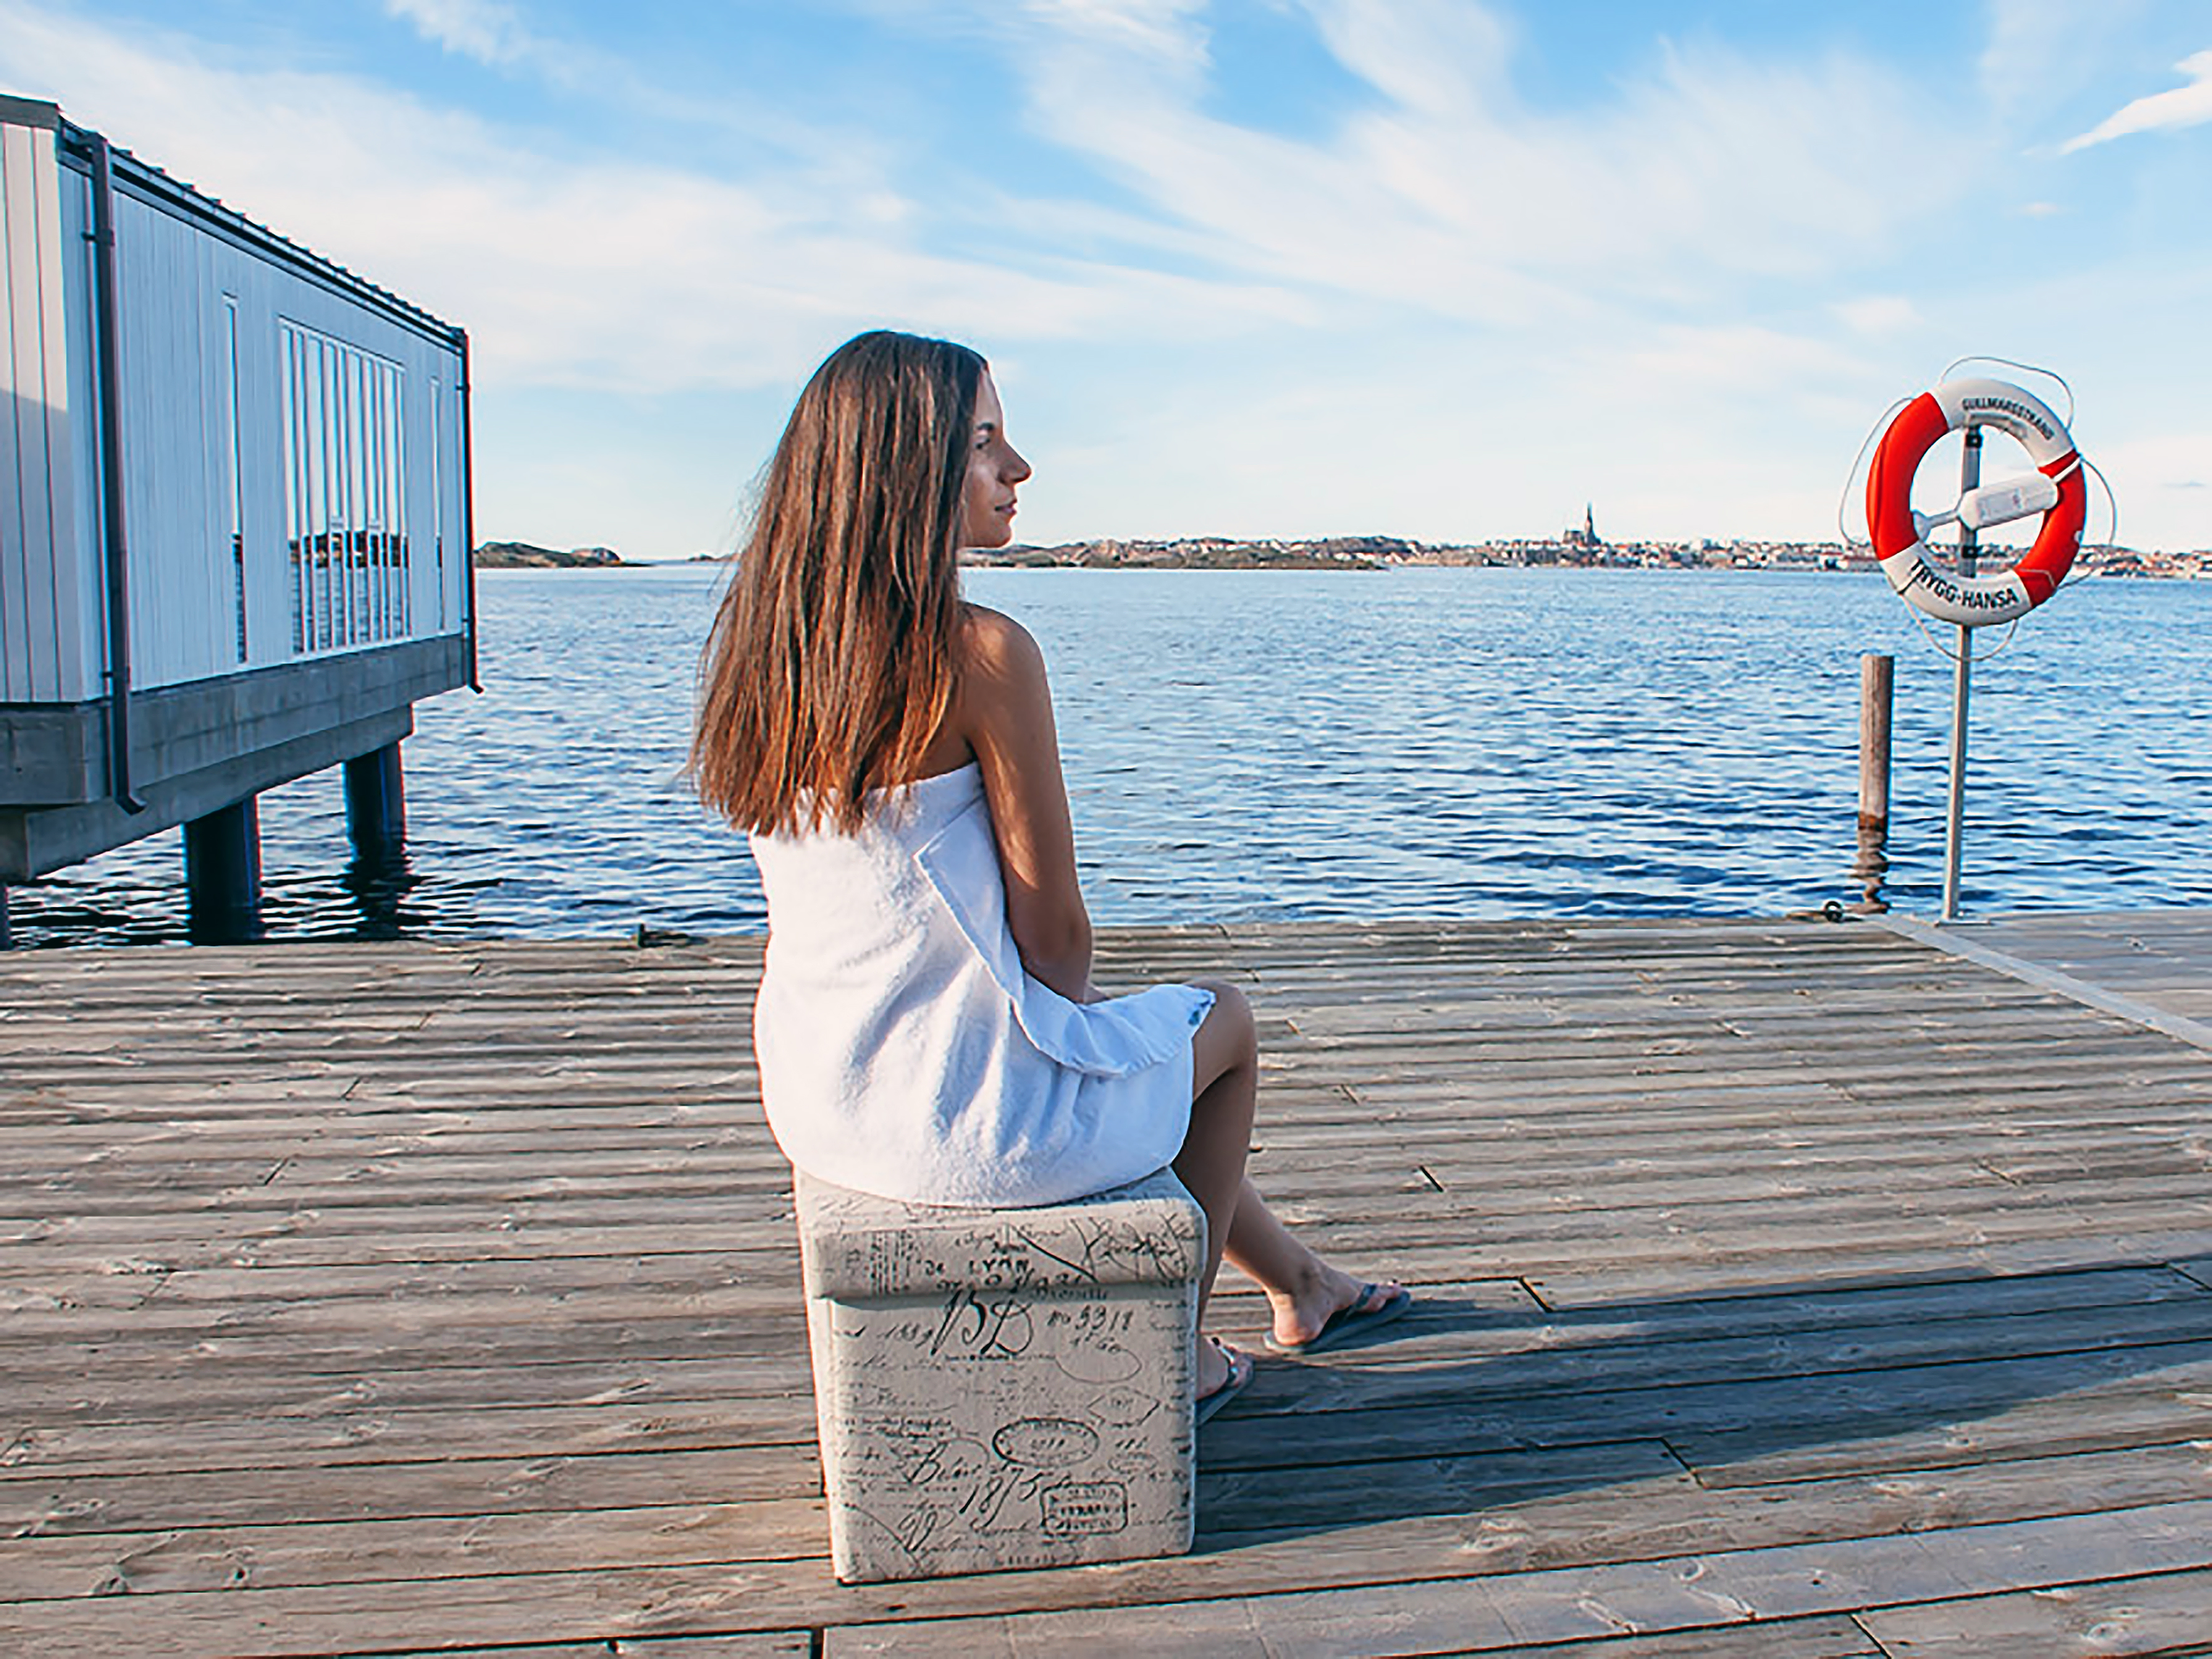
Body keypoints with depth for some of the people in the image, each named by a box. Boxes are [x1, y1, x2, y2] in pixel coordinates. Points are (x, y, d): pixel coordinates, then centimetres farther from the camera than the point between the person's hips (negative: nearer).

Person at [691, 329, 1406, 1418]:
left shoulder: (758, 641, 1)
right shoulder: (981, 654, -21)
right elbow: (1054, 932, -15)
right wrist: (1072, 1011, 8)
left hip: (813, 1103, 8)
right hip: (967, 1114, -7)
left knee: (1146, 1039, 34)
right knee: (1220, 1021, 23)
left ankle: (1300, 1286, 52)